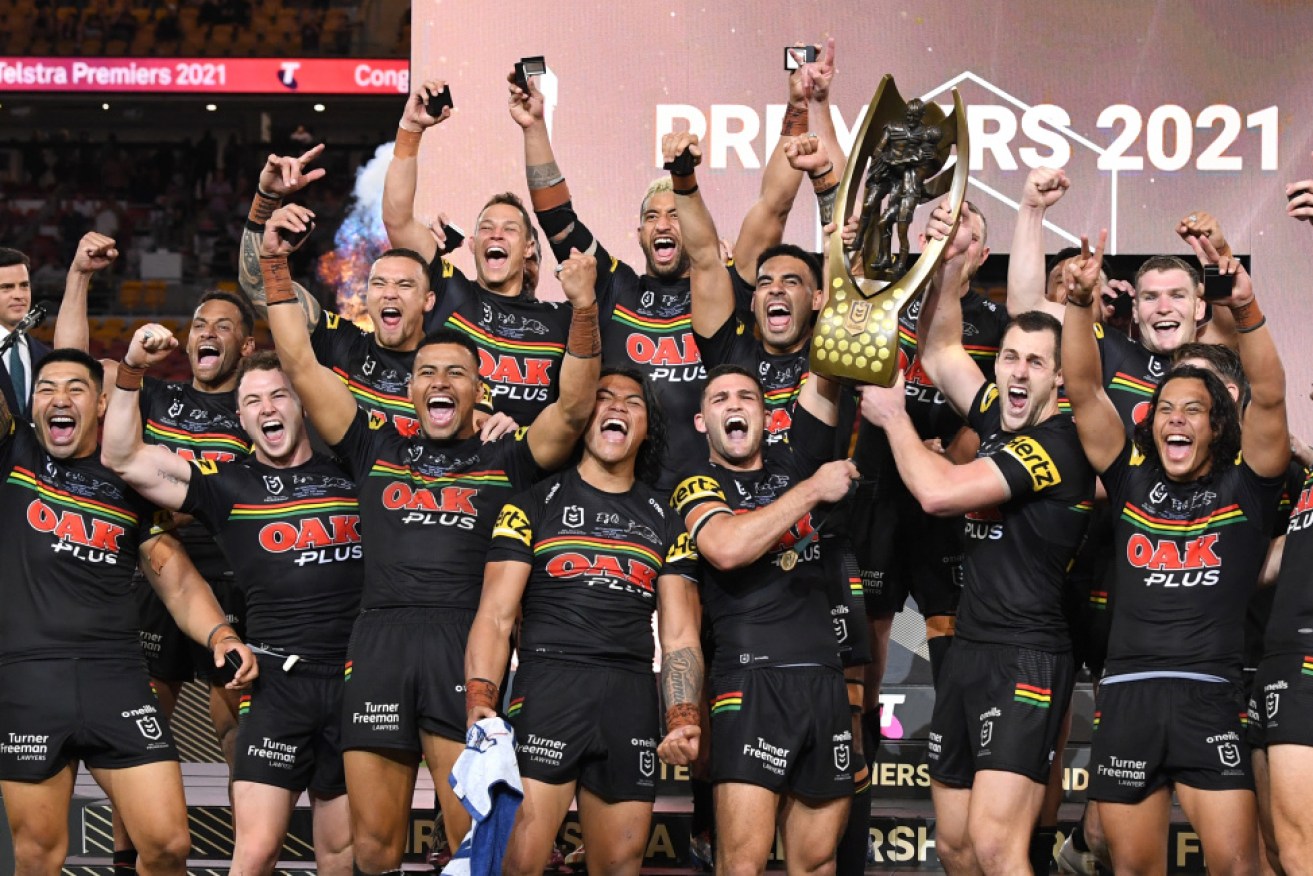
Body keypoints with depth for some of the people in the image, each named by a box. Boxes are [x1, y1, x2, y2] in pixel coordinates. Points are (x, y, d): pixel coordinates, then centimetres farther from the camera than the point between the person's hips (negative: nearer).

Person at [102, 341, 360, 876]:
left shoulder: (350, 475, 13)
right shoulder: (228, 485, 8)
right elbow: (123, 460, 1)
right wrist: (132, 369, -7)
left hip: (355, 682, 2)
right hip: (279, 684, -2)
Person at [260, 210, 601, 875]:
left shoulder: (506, 462, 15)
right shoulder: (377, 451, 19)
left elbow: (575, 405, 2)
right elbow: (302, 367, 18)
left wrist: (584, 310, -10)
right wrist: (275, 267, 15)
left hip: (466, 645, -2)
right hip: (379, 645, 2)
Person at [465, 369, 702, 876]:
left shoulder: (666, 523, 18)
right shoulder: (535, 504, 10)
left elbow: (680, 634, 11)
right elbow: (496, 615, 2)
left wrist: (683, 718, -7)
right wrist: (479, 703, -14)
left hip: (631, 700, 3)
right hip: (547, 686, -3)